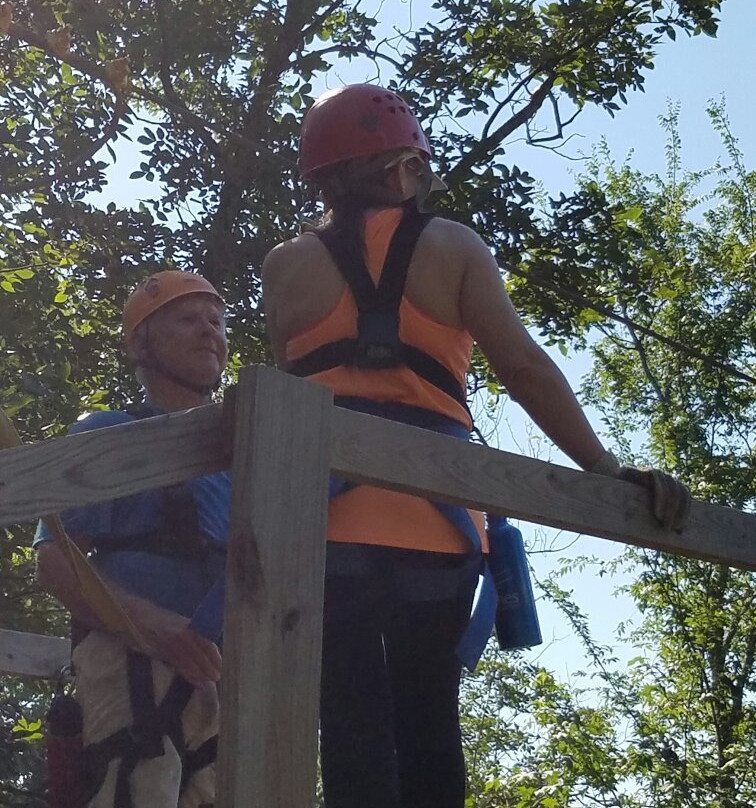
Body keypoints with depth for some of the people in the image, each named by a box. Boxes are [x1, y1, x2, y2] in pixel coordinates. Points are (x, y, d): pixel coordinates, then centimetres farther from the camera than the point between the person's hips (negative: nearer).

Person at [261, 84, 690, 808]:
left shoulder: (287, 266, 11)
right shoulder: (453, 247, 9)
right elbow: (524, 368, 1)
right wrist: (607, 470, 2)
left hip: (329, 507, 0)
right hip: (433, 513, 1)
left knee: (353, 720, -5)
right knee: (429, 716, 9)